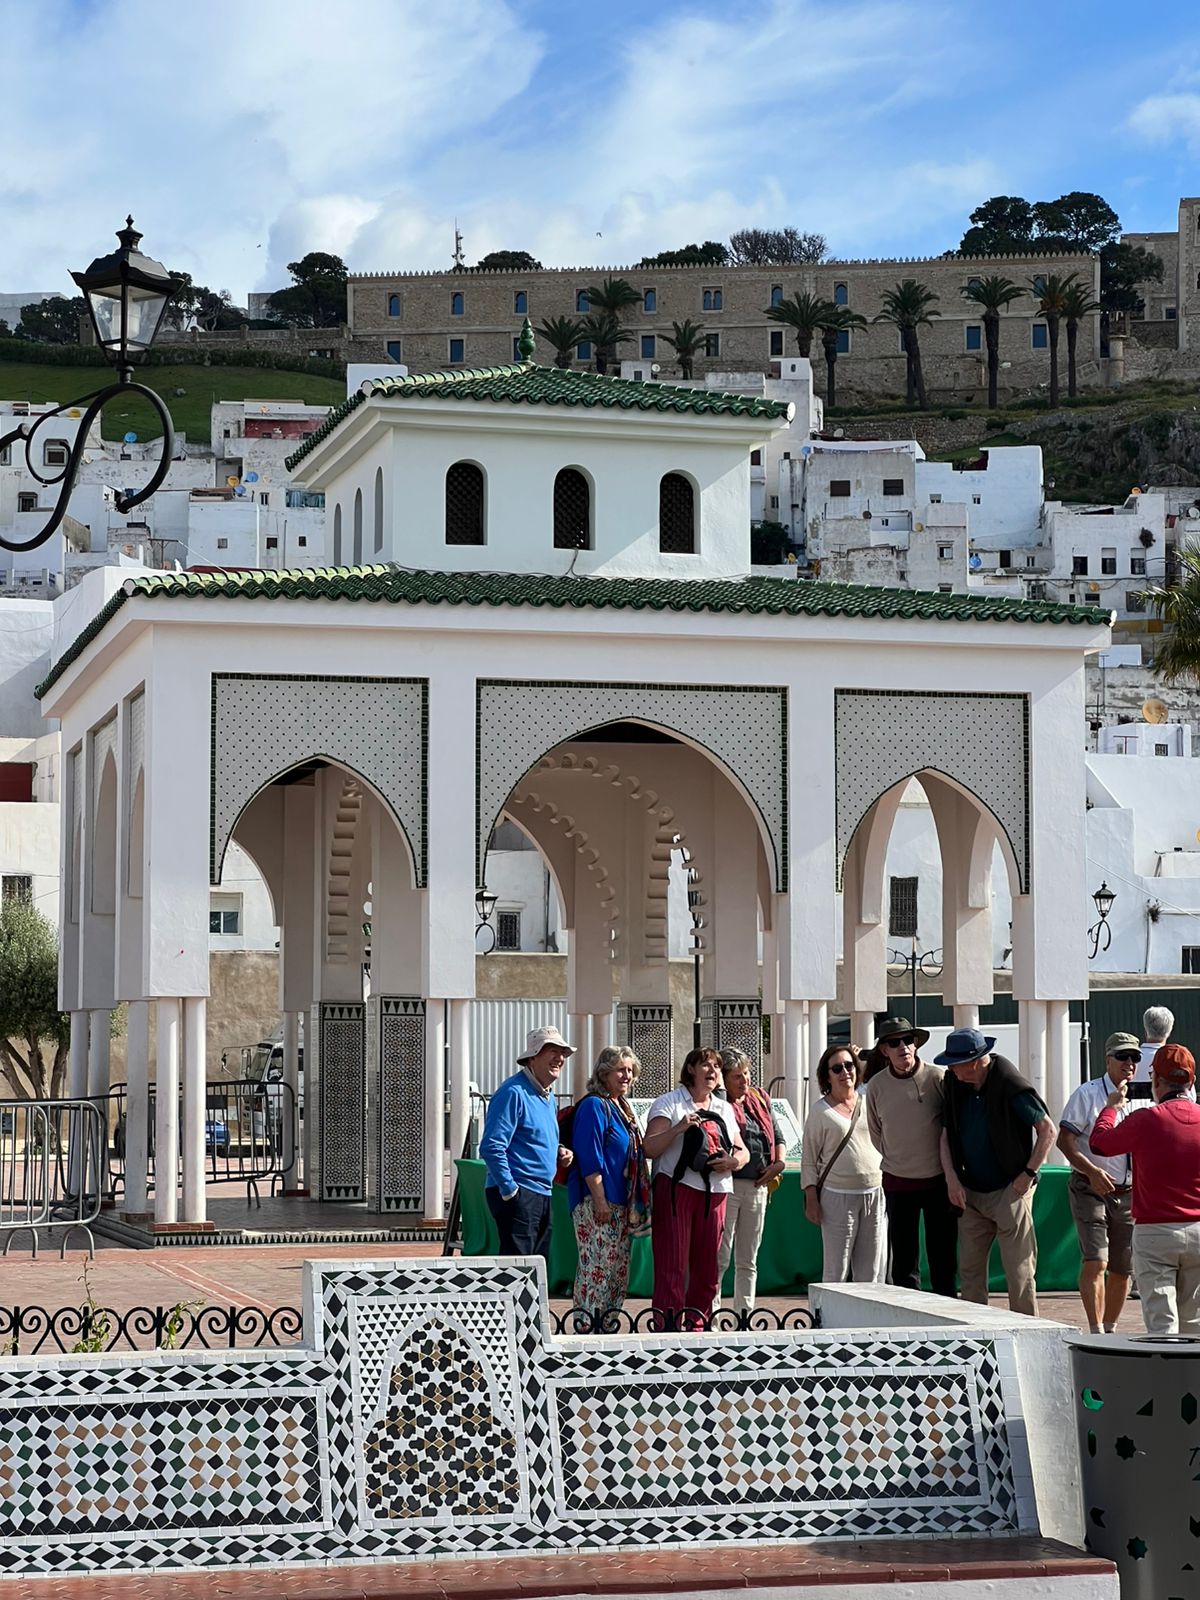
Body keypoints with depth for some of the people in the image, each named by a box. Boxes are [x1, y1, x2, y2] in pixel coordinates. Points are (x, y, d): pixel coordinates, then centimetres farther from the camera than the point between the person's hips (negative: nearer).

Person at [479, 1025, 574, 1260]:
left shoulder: (548, 1095, 17)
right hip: (518, 1194, -10)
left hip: (543, 1194, 10)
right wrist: (510, 1190, -20)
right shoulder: (514, 1092, -13)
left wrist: (559, 1154, 10)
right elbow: (491, 1147, -20)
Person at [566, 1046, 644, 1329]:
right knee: (596, 1266, -10)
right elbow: (589, 1158, -17)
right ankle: (586, 1327, -8)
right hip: (596, 1202, -10)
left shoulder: (622, 1108, 18)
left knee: (618, 1268, 10)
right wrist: (599, 1200, -22)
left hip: (620, 1204, 10)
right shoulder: (594, 1106, -10)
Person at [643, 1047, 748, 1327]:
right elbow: (649, 1148, -6)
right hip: (676, 1188, -5)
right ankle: (668, 1327, -12)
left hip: (714, 1193, 5)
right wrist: (678, 1129, -21)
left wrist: (733, 1161, -4)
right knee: (672, 1265, -10)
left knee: (706, 1267, 5)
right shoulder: (669, 1102, 4)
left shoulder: (725, 1109, 21)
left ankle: (695, 1325, 14)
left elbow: (743, 1152, 19)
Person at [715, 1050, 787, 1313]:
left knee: (748, 1261, 13)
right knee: (720, 1259, -6)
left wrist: (779, 1163, 3)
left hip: (758, 1186, 7)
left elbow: (779, 1138, 19)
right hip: (727, 1185, -7)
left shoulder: (760, 1100, 15)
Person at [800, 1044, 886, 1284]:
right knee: (836, 1272, -3)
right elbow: (809, 1157, 1)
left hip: (874, 1193, 4)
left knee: (871, 1272, 6)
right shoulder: (820, 1110, 1)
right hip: (837, 1196, -4)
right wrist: (811, 1197, -7)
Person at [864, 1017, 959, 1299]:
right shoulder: (877, 1085, -1)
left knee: (943, 1258, 2)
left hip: (939, 1180, -2)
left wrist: (954, 1177, 0)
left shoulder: (939, 1077, -9)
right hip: (898, 1183, 2)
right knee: (904, 1260, 5)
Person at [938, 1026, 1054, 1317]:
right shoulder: (954, 1085, 3)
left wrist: (1028, 1174, -12)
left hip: (1009, 1192, -6)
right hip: (971, 1194, 6)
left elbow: (1048, 1130, -10)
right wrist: (952, 1179, 1)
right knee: (969, 1268, 9)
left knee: (1019, 1270, -2)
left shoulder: (1010, 1086, -15)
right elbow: (947, 1134, 12)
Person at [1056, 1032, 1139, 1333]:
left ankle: (1109, 1329, 23)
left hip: (1128, 1193, 5)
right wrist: (1092, 1172, -23)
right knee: (1096, 1261, -17)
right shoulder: (1088, 1094, -5)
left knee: (1122, 1269, 8)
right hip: (1090, 1190, -5)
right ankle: (1096, 1333, -17)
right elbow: (1065, 1140, -10)